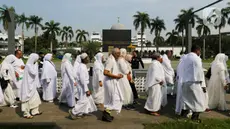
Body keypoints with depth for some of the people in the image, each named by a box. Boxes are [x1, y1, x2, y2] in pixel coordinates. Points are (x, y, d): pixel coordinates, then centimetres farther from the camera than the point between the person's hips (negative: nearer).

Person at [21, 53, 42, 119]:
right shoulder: (28, 65, -19)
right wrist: (35, 65, -16)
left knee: (35, 97, 16)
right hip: (28, 85, -9)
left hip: (32, 85, 9)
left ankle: (35, 111, 27)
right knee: (28, 99, 1)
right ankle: (26, 114, 13)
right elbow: (34, 73, -24)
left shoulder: (31, 65, 7)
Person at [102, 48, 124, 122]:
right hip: (110, 82, -10)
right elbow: (105, 72, -27)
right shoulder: (110, 60, -17)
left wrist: (118, 75, 6)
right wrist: (116, 76, -20)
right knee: (114, 98, -4)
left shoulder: (114, 60, 14)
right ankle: (106, 113, 5)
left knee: (111, 99, 15)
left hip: (113, 82, 10)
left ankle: (107, 114, 23)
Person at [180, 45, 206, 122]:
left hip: (185, 82, 7)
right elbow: (200, 72, -13)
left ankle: (184, 113, 19)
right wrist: (202, 84, -10)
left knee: (187, 99, 16)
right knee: (198, 99, 5)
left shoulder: (186, 58, 12)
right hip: (194, 82, -7)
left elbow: (184, 70, 10)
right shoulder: (197, 58, -11)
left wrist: (184, 79, 10)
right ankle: (195, 117, 10)